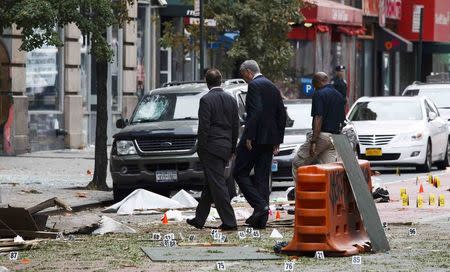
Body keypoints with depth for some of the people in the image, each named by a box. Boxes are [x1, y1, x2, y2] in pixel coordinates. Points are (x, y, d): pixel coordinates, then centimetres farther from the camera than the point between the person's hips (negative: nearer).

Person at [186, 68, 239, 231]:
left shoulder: (206, 100, -11)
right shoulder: (231, 100, 9)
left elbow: (204, 127, -15)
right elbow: (236, 126, 12)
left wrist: (201, 149, -8)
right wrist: (232, 149, 18)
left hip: (211, 147, -7)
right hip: (226, 147, 7)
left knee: (218, 185, -5)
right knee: (210, 184, 15)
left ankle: (229, 222, -8)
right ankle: (199, 219, 22)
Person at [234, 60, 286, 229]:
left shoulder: (254, 85, -9)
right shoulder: (273, 87, 16)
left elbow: (256, 111, -21)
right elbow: (282, 114, 16)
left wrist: (249, 137, -19)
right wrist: (278, 140, 17)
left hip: (255, 138, -8)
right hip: (270, 138, 8)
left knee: (240, 173, 0)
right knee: (262, 177, 9)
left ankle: (260, 205, -15)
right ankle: (261, 218, 7)